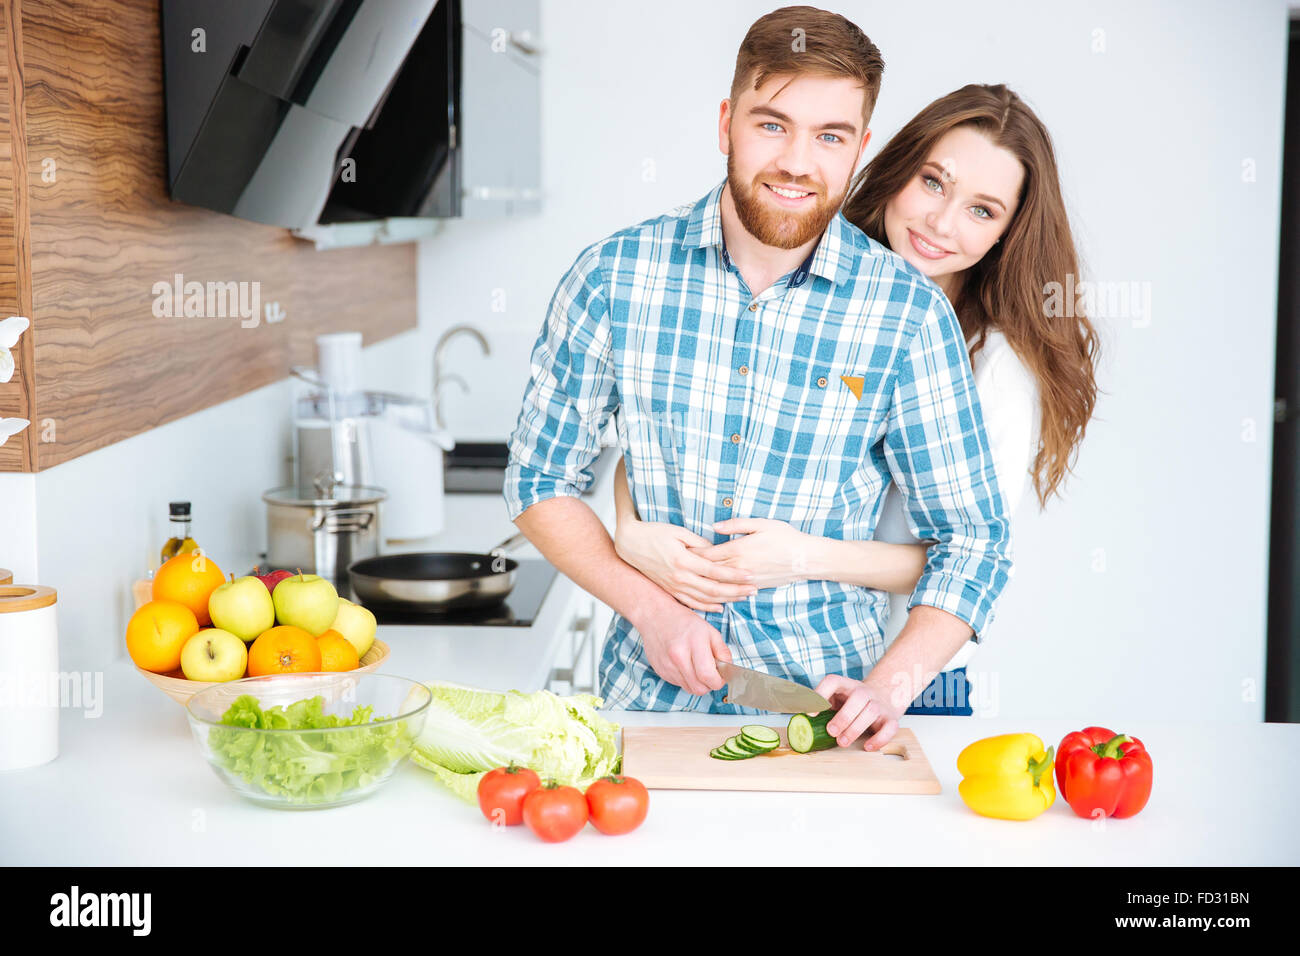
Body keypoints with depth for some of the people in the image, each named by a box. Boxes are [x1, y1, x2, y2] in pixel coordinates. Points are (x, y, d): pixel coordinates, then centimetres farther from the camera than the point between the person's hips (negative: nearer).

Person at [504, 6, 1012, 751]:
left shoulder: (908, 312, -5)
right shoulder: (615, 274, -2)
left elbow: (973, 541, 0)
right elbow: (540, 481, 6)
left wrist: (887, 688, -14)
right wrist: (649, 604, -8)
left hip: (823, 702, 0)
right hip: (649, 698, 0)